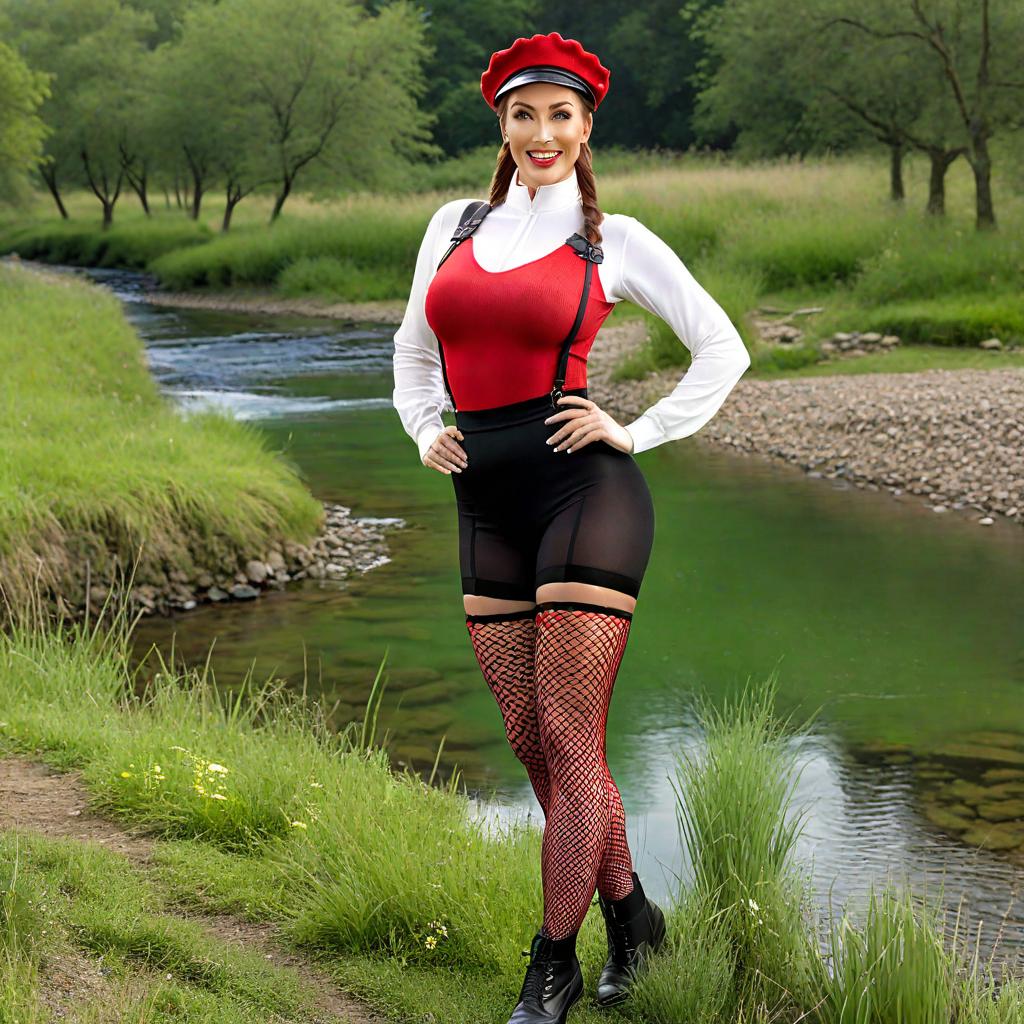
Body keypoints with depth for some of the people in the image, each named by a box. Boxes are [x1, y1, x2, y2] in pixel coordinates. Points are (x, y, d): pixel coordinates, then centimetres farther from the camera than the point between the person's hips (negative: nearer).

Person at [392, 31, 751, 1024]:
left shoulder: (614, 240, 2)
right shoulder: (454, 225, 13)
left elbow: (722, 348, 7)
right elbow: (413, 351, 25)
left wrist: (638, 431, -2)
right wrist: (425, 435, 9)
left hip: (584, 493, -5)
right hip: (487, 508, 5)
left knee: (567, 745, -6)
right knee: (532, 745, 9)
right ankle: (629, 911, 29)